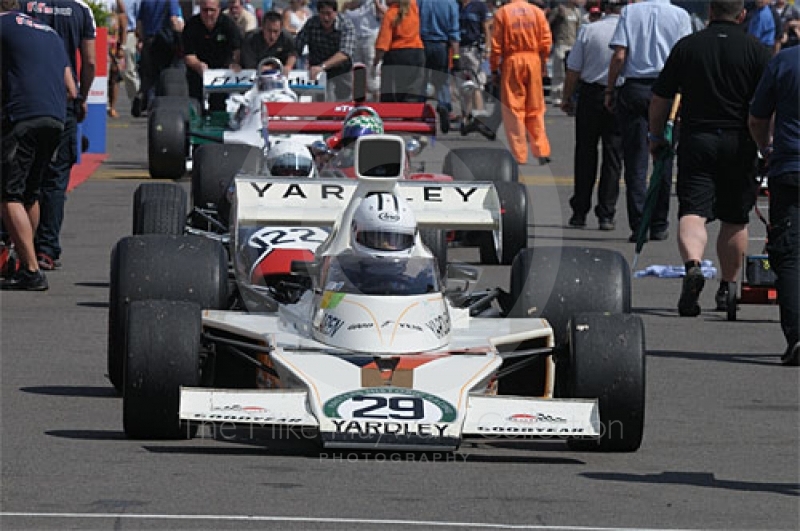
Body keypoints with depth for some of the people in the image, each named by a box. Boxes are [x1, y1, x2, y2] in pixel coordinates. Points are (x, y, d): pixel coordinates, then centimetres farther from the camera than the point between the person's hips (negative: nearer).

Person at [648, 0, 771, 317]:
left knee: (692, 211, -6)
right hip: (739, 145, 0)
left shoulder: (686, 47, 2)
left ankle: (693, 265, -34)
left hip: (696, 140, 0)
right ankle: (727, 289, 20)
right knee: (735, 219, 13)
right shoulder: (756, 51, -1)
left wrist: (655, 137, 18)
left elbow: (660, 99, 6)